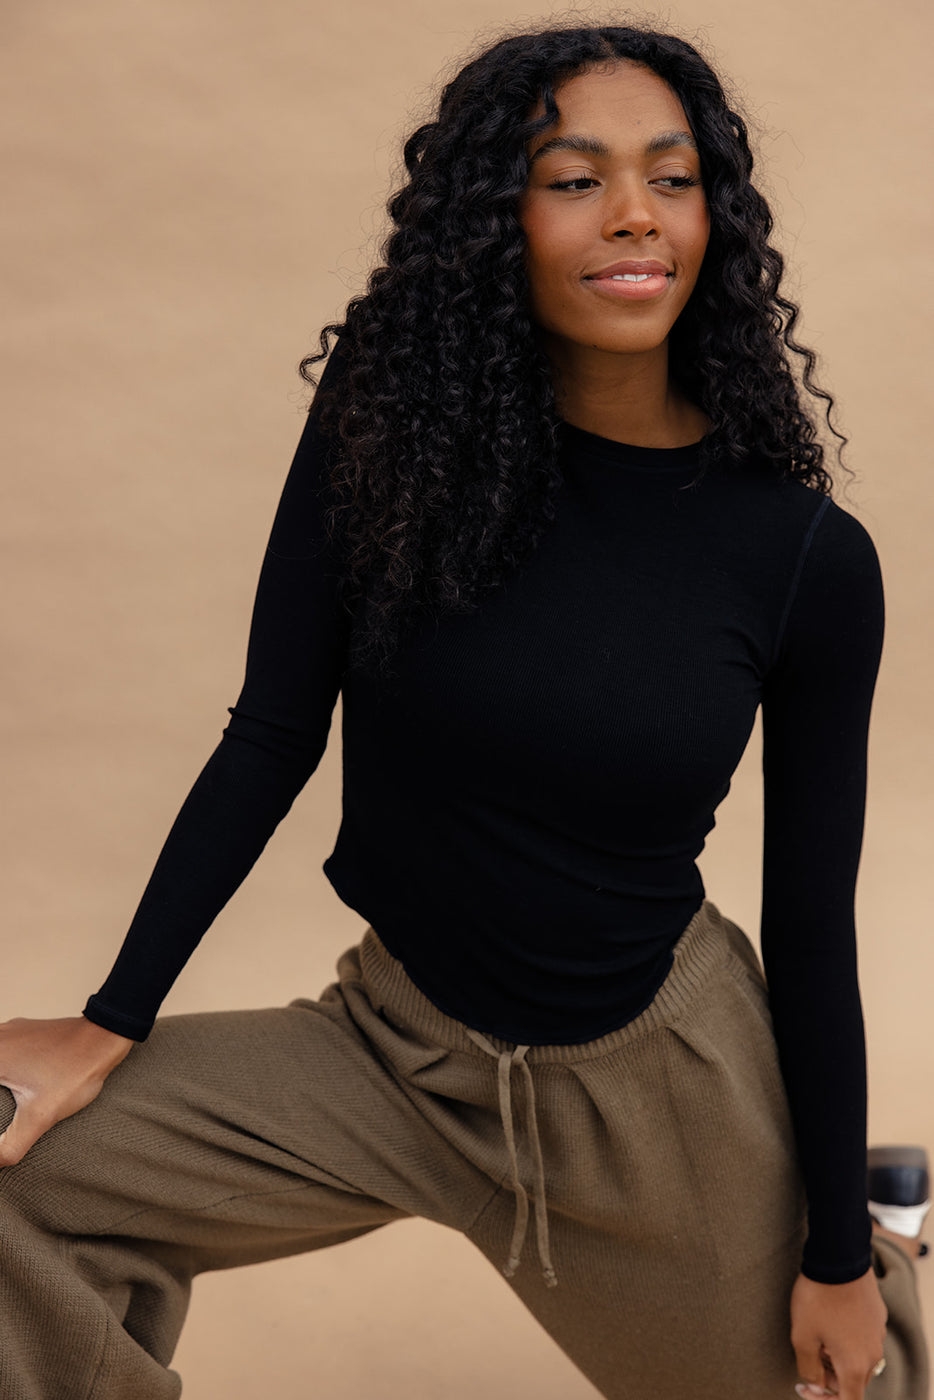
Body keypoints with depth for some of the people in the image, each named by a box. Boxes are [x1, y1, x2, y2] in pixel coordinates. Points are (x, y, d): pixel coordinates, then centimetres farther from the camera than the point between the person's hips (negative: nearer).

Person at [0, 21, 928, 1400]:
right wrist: (113, 1023, -9)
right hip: (399, 1047, 1)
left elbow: (813, 924, -5)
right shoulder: (390, 433, -12)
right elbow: (271, 740, -6)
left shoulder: (810, 559, -12)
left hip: (655, 1078, 0)